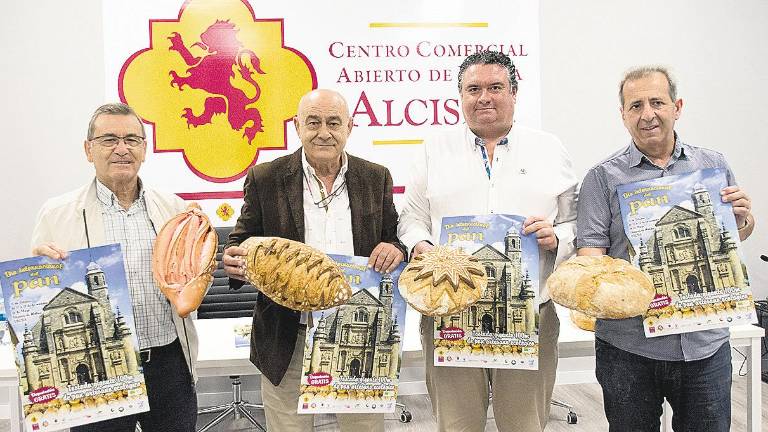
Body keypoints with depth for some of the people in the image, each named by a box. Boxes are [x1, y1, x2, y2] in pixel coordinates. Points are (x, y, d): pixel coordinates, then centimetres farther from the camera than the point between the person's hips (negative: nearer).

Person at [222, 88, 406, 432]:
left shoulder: (376, 178, 5)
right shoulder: (265, 179, -1)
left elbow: (396, 236, 12)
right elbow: (242, 239, 4)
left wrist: (396, 249, -12)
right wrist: (234, 260, -19)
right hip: (288, 341, -1)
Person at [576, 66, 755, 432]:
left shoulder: (714, 166, 8)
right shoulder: (604, 177, -1)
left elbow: (736, 237, 20)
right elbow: (591, 249, -7)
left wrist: (743, 218, -3)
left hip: (705, 342, 3)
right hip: (627, 343, -2)